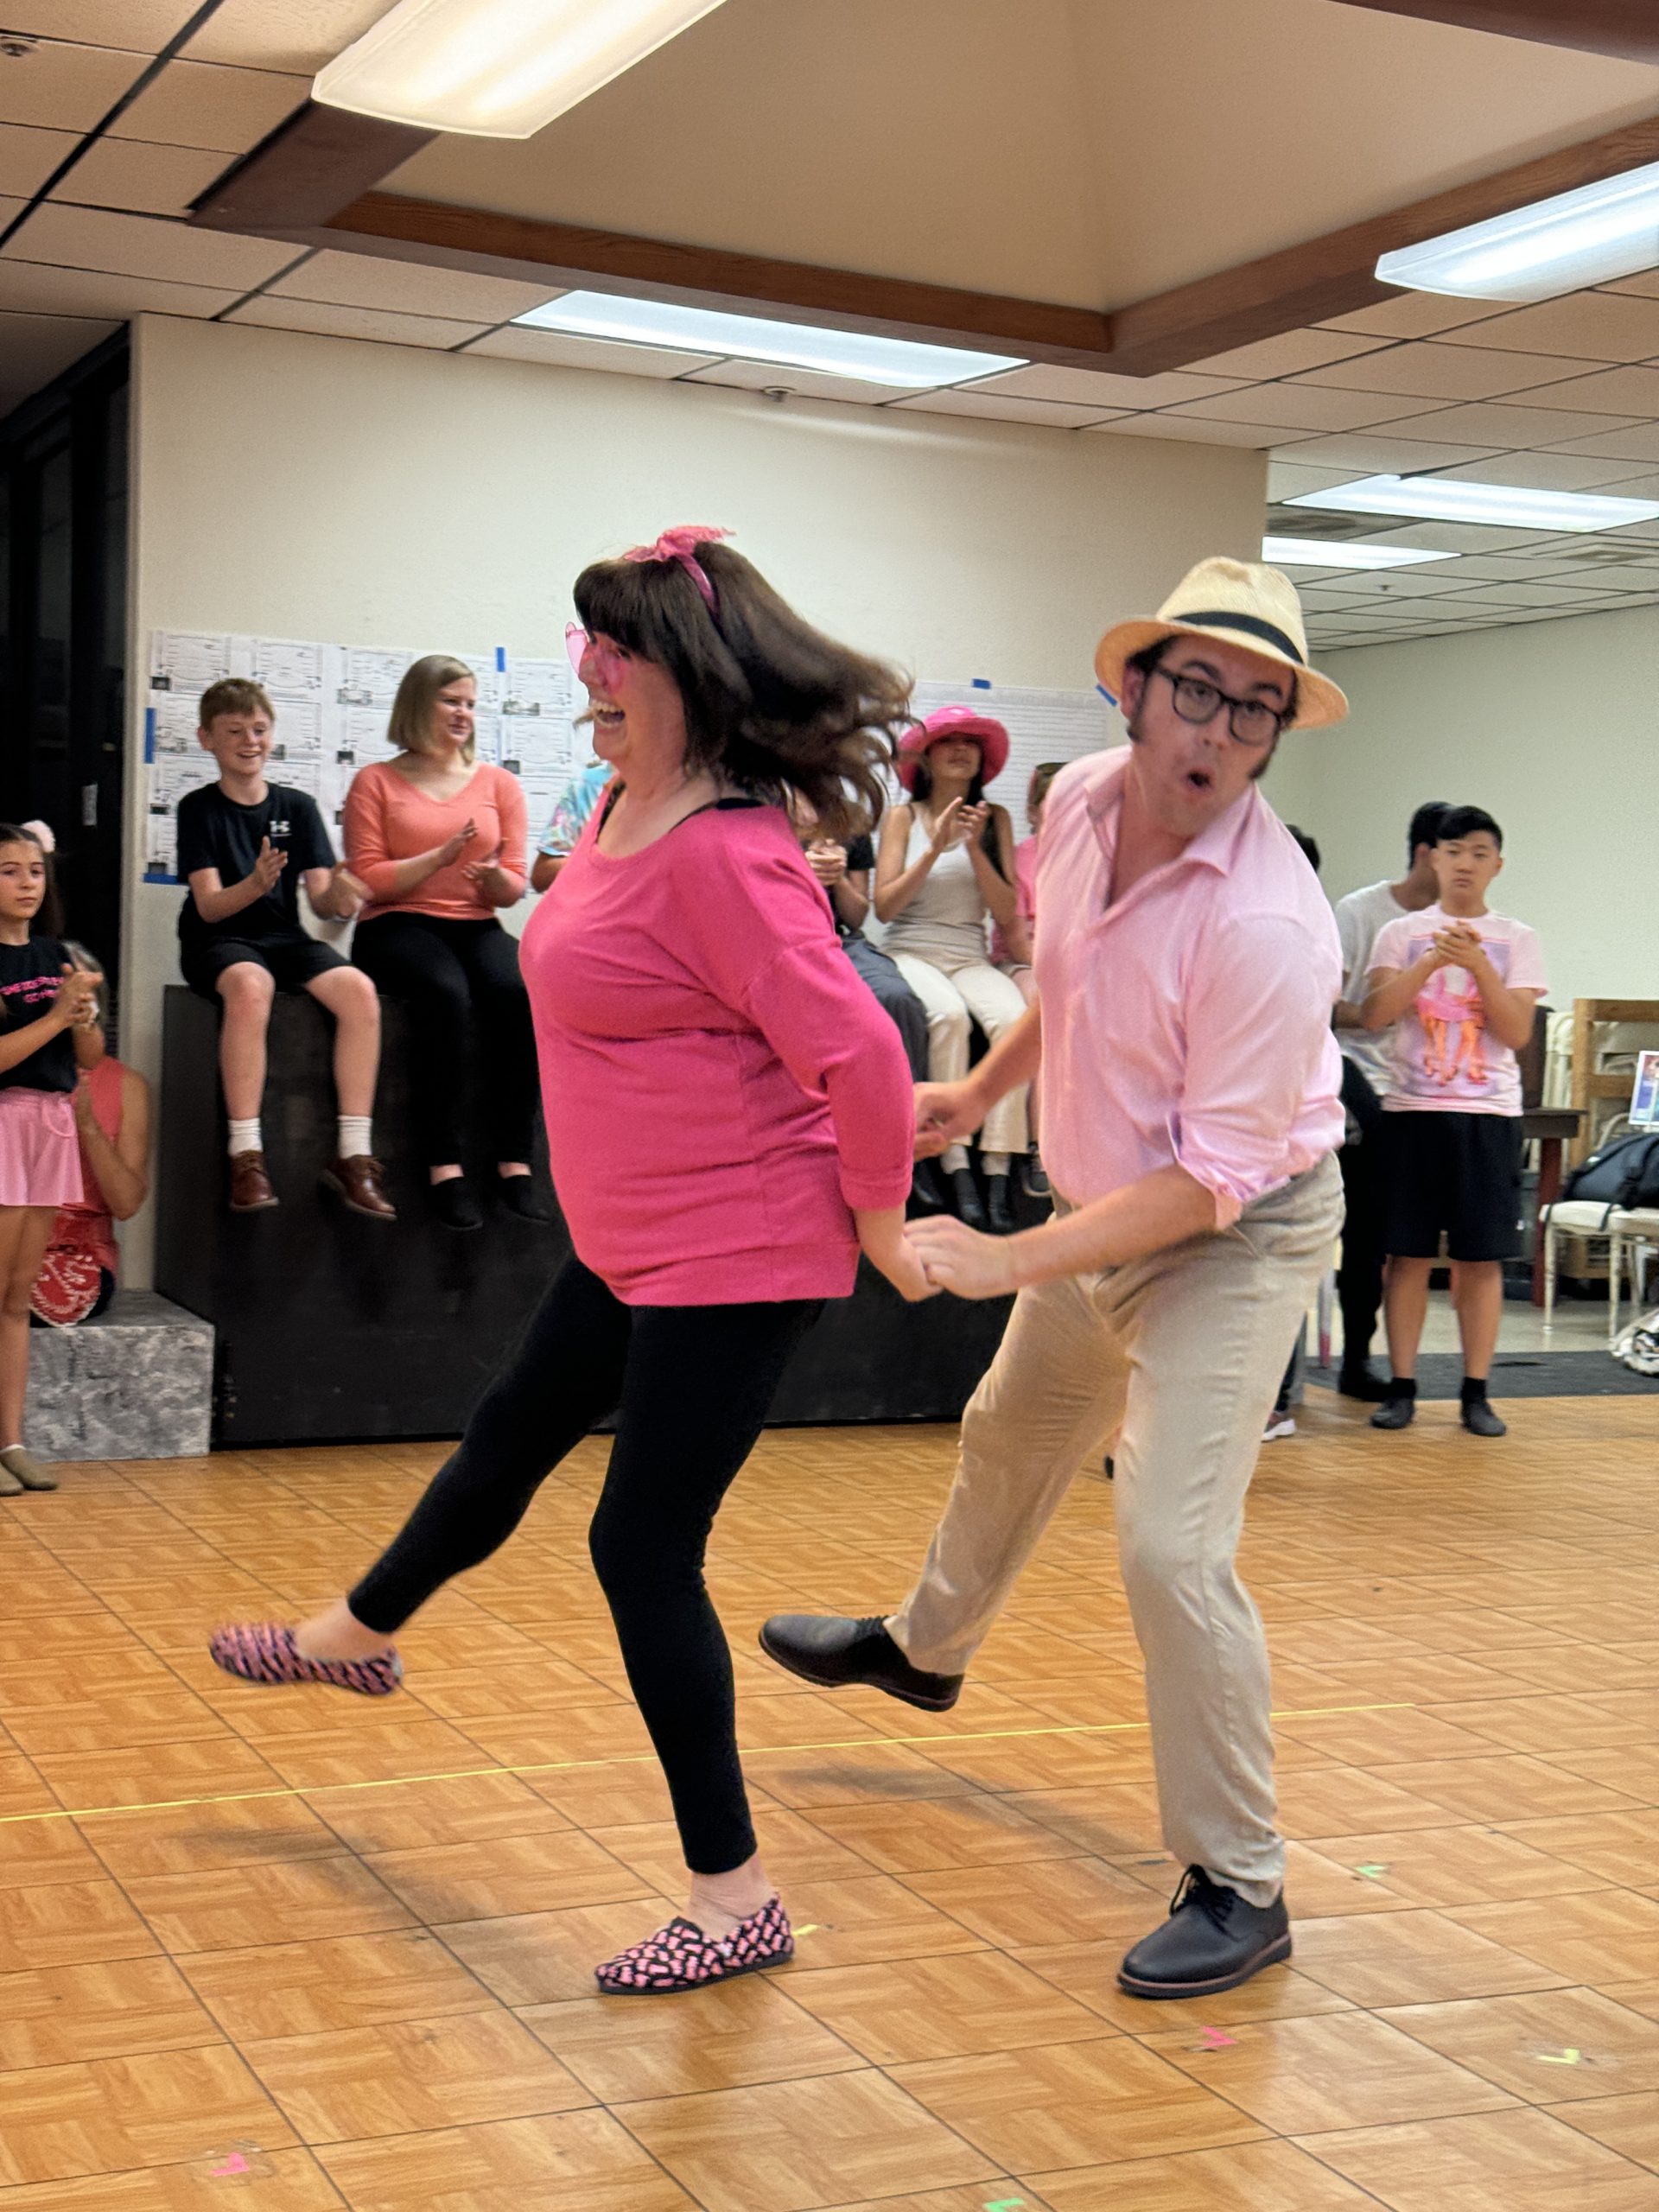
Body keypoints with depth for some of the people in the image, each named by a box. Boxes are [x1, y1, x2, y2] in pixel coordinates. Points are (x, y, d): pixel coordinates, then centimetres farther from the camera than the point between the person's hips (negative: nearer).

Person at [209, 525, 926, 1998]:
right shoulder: (628, 812, 4)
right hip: (636, 1243, 10)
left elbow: (860, 1053, -29)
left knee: (646, 1547, -5)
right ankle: (360, 1637, 56)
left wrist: (879, 1223, -17)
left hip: (739, 1255, -10)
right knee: (510, 1438, 28)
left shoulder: (725, 855, -26)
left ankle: (737, 1899, 9)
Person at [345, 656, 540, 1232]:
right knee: (445, 992, -37)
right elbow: (368, 879, 0)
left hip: (475, 926, 3)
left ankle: (515, 1164, -31)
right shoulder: (376, 781, 9)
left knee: (517, 992, -32)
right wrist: (439, 857, -12)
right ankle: (443, 1167, -34)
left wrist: (493, 875, -13)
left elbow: (514, 888, 11)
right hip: (397, 927, -2)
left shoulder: (499, 783, 15)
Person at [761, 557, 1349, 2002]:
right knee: (1011, 1437, 27)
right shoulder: (1079, 802, -10)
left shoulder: (1266, 923, -32)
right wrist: (978, 1093, 16)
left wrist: (1009, 1263, -32)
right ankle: (925, 1649, 57)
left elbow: (1214, 1178, -30)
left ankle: (1241, 1887, -1)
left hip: (1234, 1236, -8)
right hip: (1103, 1205, 8)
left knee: (1171, 1542, -17)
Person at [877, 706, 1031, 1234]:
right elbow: (884, 906, -3)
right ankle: (955, 1165, -35)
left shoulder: (995, 818, 12)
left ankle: (998, 1169, -33)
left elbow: (1006, 911, 4)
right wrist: (935, 849, -11)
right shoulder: (904, 818, 7)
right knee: (948, 1015, -36)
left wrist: (974, 848, -8)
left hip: (970, 957, 2)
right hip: (910, 951, -2)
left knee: (1013, 1016, -32)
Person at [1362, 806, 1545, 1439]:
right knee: (1409, 1254, 1)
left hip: (1488, 1114, 0)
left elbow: (1517, 1033, -3)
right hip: (1413, 1108, 0)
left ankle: (1477, 1392, 8)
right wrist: (1431, 962, -17)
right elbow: (1373, 1015, -6)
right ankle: (1402, 1388, 8)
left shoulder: (1515, 941, 7)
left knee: (1481, 1258, 1)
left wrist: (1478, 964, -15)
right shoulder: (1402, 934, 7)